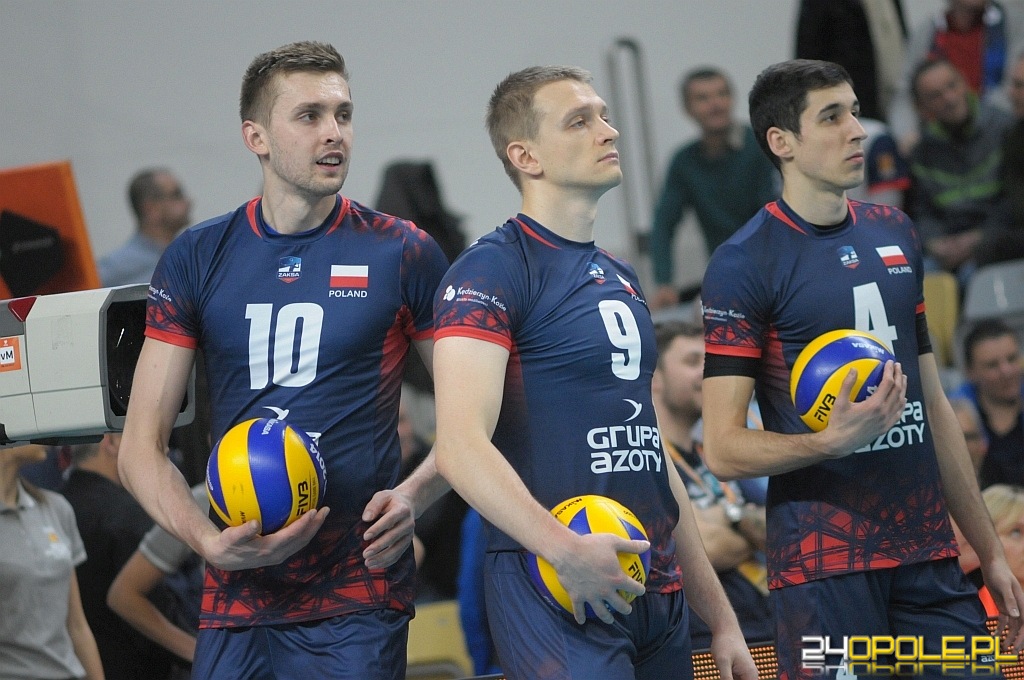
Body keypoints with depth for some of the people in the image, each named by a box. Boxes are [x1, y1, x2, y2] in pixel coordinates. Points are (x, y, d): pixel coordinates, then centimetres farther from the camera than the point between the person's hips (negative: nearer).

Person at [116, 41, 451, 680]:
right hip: (235, 600, 2)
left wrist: (414, 495, -11)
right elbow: (142, 447, 5)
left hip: (359, 600, -2)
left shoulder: (401, 254, 3)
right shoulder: (197, 259, 7)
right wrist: (210, 541, -12)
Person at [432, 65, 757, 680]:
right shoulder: (492, 271, -7)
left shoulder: (621, 279, 19)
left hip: (658, 596, 8)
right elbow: (461, 447, -19)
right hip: (557, 595, -8)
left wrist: (721, 618, 21)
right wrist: (566, 549, -32)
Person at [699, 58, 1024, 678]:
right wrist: (834, 441, -27)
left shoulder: (895, 234, 14)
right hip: (825, 567, -6)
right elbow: (724, 450, -10)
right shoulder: (744, 264, -7)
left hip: (930, 555, 6)